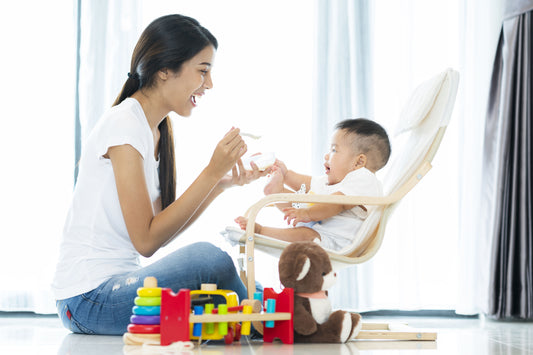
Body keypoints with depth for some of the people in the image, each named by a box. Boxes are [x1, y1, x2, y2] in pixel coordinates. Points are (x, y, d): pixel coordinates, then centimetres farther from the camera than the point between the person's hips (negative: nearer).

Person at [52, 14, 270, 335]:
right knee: (210, 259, -25)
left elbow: (164, 228, 7)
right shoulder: (124, 123, -16)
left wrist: (222, 183, -1)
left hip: (118, 283, 9)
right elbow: (146, 240, -20)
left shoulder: (157, 128, 11)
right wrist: (212, 172, -19)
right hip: (89, 297, -9)